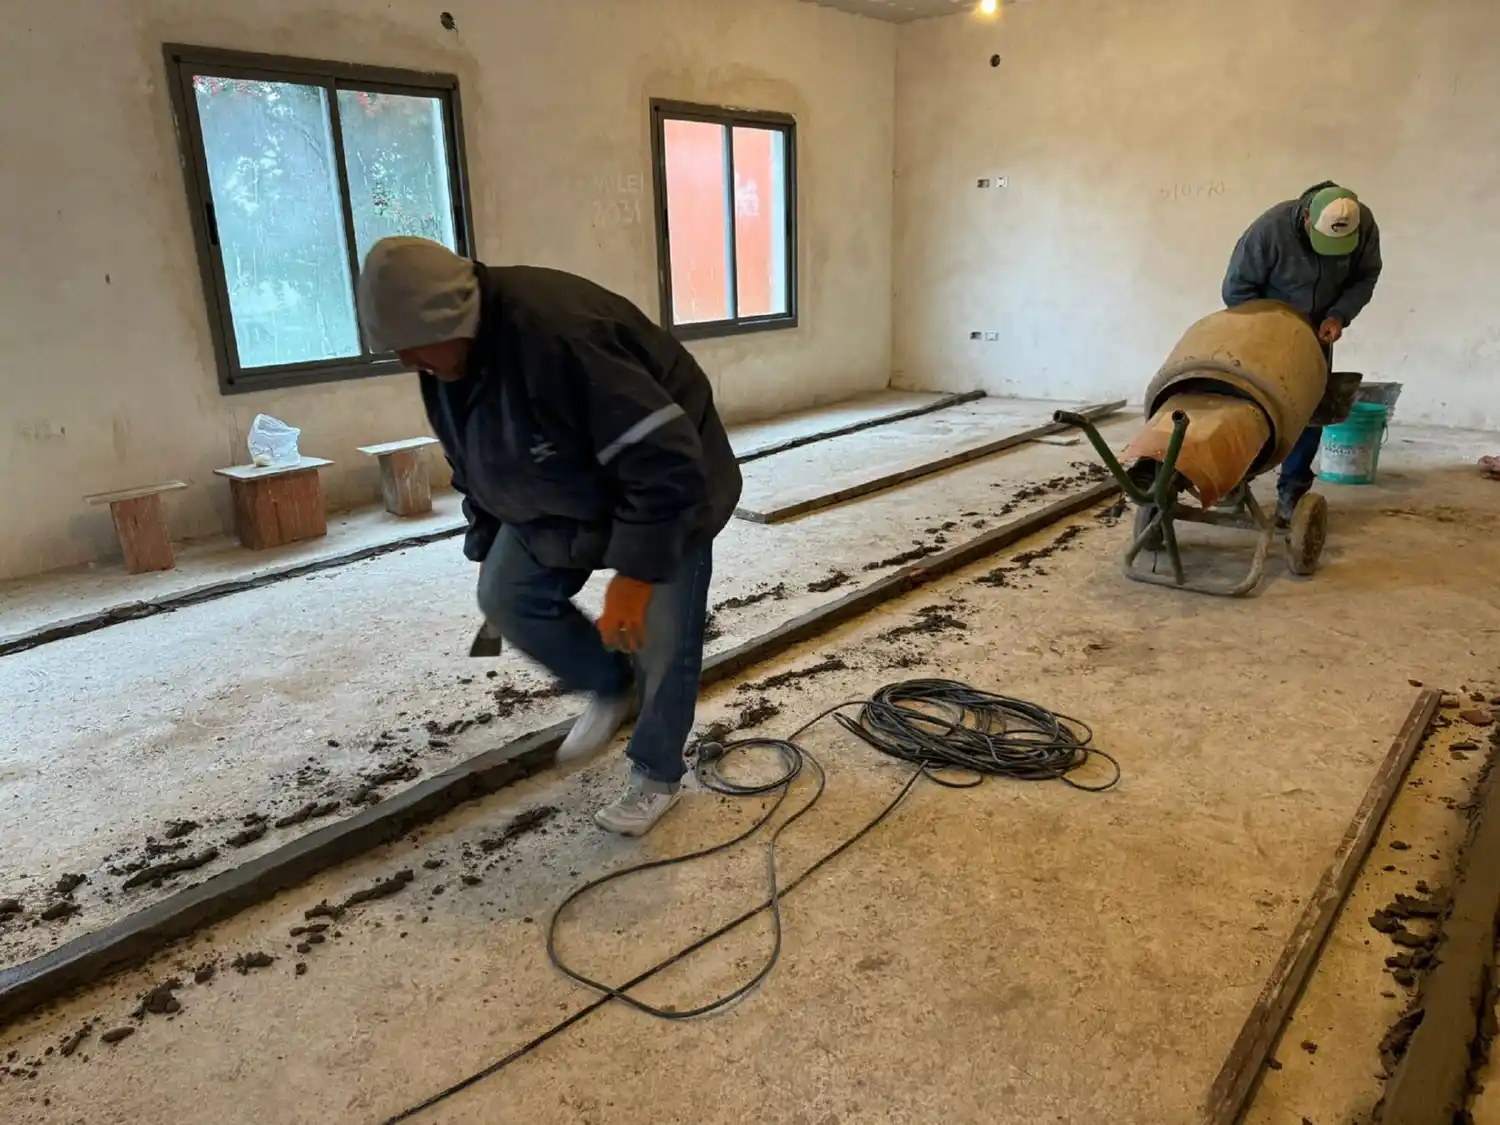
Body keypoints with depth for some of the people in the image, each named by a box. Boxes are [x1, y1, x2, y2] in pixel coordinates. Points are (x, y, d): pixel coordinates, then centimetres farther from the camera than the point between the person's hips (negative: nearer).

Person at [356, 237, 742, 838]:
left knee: (661, 642, -3)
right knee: (505, 596, -2)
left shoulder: (558, 334, -37)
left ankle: (656, 775, 21)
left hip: (667, 488, -7)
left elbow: (665, 463, -37)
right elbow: (474, 466, 10)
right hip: (560, 498, 8)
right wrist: (488, 547, 15)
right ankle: (610, 686, 22)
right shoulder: (446, 360, -9)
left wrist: (635, 571, -33)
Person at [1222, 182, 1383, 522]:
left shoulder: (1364, 225, -20)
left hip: (1316, 330, 3)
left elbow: (1365, 277, -4)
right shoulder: (1270, 228, -32)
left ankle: (1292, 492, 7)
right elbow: (1236, 290, -23)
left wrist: (1339, 315, -21)